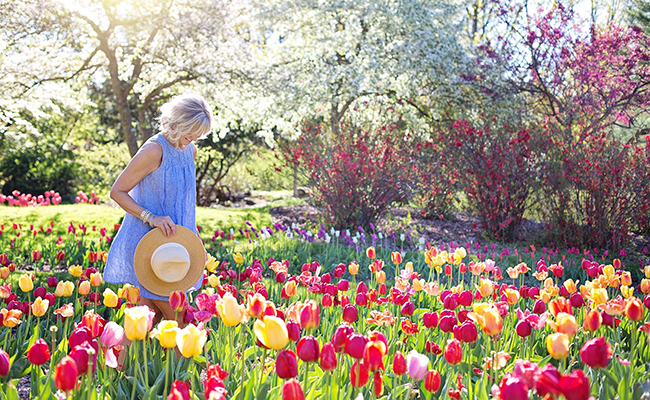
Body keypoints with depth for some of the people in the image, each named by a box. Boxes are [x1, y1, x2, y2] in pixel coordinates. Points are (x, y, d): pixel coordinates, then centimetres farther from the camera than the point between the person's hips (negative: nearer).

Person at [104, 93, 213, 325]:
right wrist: (151, 217, -23)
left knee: (153, 312, 10)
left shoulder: (190, 150, 8)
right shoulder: (154, 150, -16)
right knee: (176, 320, -4)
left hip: (171, 242, 8)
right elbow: (117, 191, -12)